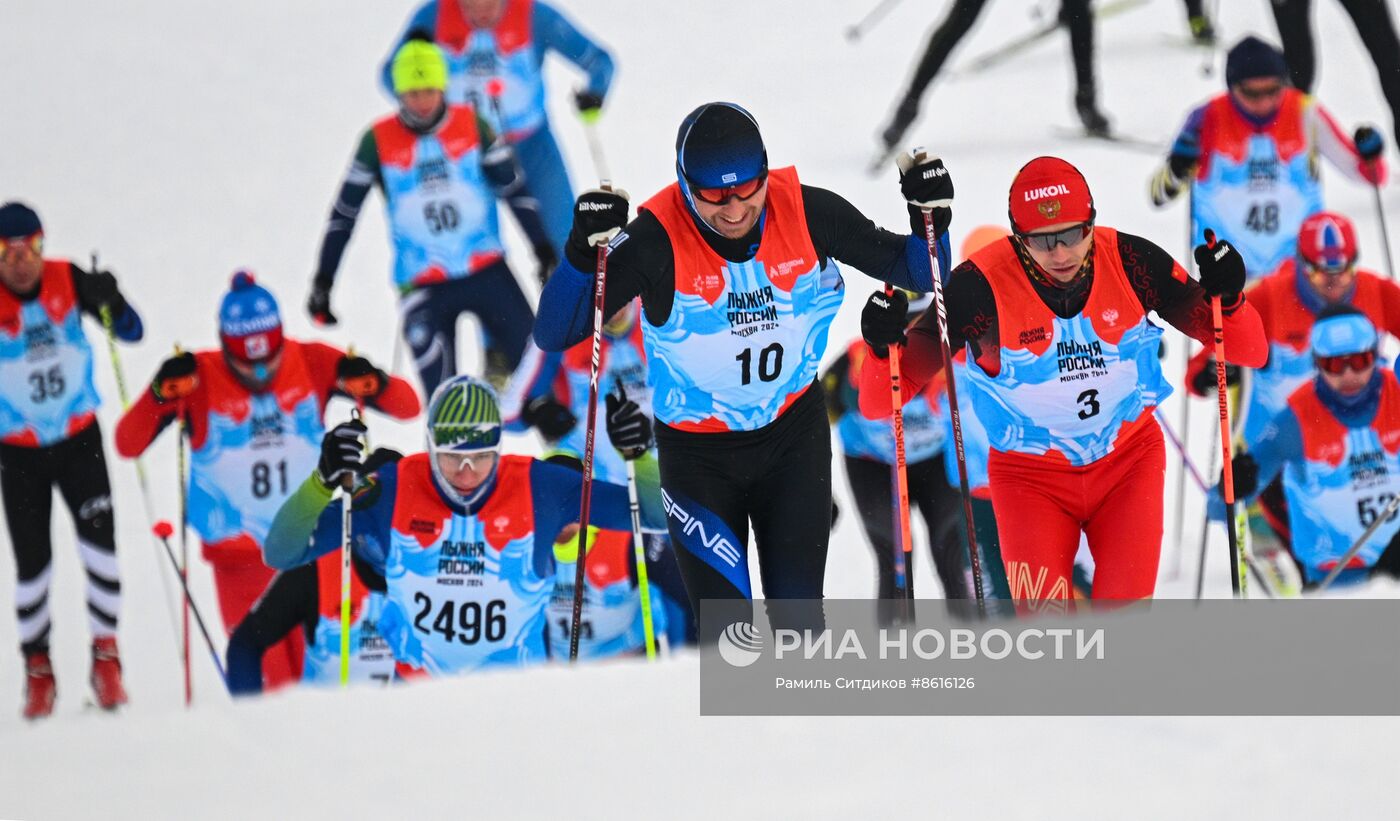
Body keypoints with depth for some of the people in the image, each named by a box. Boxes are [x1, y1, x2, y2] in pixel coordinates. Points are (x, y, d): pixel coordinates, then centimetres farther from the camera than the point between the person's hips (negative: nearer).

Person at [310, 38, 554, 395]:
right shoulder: (378, 141, -4)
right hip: (423, 284, -1)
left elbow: (515, 189, 7)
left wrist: (545, 252, 5)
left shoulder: (472, 125, -1)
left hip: (487, 271, 1)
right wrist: (323, 282, 4)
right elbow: (344, 214, 4)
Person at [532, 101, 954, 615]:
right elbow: (554, 334, -21)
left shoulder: (806, 214, -15)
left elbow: (912, 271, -2)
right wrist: (584, 253, -37)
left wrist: (930, 221, -22)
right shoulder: (658, 240, -22)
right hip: (697, 452, -2)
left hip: (794, 436, 2)